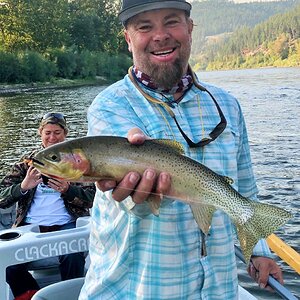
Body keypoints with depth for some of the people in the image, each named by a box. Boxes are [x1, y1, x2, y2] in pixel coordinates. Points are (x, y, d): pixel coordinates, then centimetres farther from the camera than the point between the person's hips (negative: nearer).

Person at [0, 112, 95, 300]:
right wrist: (23, 186, -16)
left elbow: (91, 198, 0)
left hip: (65, 224, -1)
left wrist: (67, 190, -19)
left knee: (73, 257, -31)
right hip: (31, 225, 2)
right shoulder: (28, 161, 13)